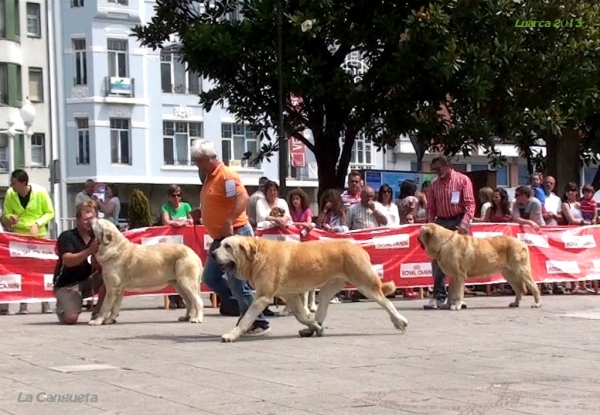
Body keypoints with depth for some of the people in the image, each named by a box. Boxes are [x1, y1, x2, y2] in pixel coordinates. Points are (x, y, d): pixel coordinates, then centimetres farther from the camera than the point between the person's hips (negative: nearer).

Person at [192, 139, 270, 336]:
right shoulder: (209, 178, 15)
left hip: (235, 234, -11)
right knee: (210, 277, 13)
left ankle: (259, 324, -2)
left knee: (237, 281, -10)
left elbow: (243, 198, -29)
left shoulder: (226, 175, -15)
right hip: (220, 238, 11)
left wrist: (229, 222, -36)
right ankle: (242, 307, 21)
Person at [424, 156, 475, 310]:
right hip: (441, 222, 4)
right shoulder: (434, 183, 9)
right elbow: (431, 207, 12)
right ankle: (439, 296, 0)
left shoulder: (463, 180, -4)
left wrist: (464, 223, -22)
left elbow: (470, 204, -9)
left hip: (458, 222, -4)